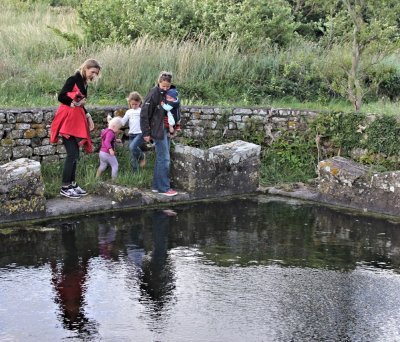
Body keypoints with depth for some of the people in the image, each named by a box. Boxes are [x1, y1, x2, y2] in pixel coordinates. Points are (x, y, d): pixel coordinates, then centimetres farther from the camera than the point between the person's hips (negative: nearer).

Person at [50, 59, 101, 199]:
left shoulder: (84, 83, 15)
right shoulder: (73, 79, -11)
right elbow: (61, 97, -17)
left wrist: (88, 116, 12)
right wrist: (74, 102, -19)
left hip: (76, 121, 9)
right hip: (67, 121, -9)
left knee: (75, 154, 10)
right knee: (72, 154, -10)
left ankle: (72, 184, 18)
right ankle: (65, 187, -4)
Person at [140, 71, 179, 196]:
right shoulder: (153, 94, -14)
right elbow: (144, 114, -13)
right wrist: (146, 133, -13)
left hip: (166, 130, 8)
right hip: (158, 131, -8)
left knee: (161, 158, 12)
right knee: (164, 159, -7)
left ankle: (157, 186, 20)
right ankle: (164, 188, -1)